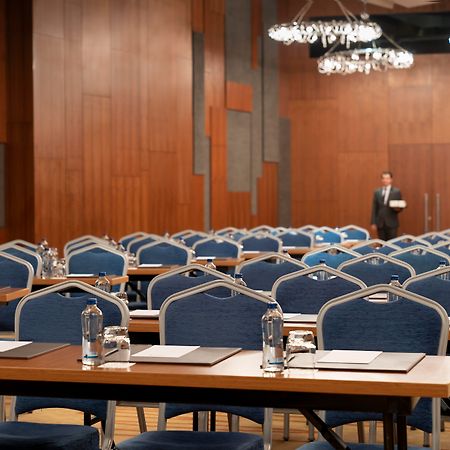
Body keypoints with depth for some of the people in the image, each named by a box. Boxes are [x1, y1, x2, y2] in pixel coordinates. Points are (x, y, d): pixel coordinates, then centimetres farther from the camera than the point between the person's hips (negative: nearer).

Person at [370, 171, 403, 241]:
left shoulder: (397, 191, 1)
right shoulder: (377, 192, 9)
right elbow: (374, 208, 8)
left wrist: (398, 209, -19)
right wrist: (373, 223, 2)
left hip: (392, 223, -2)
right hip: (380, 224, 2)